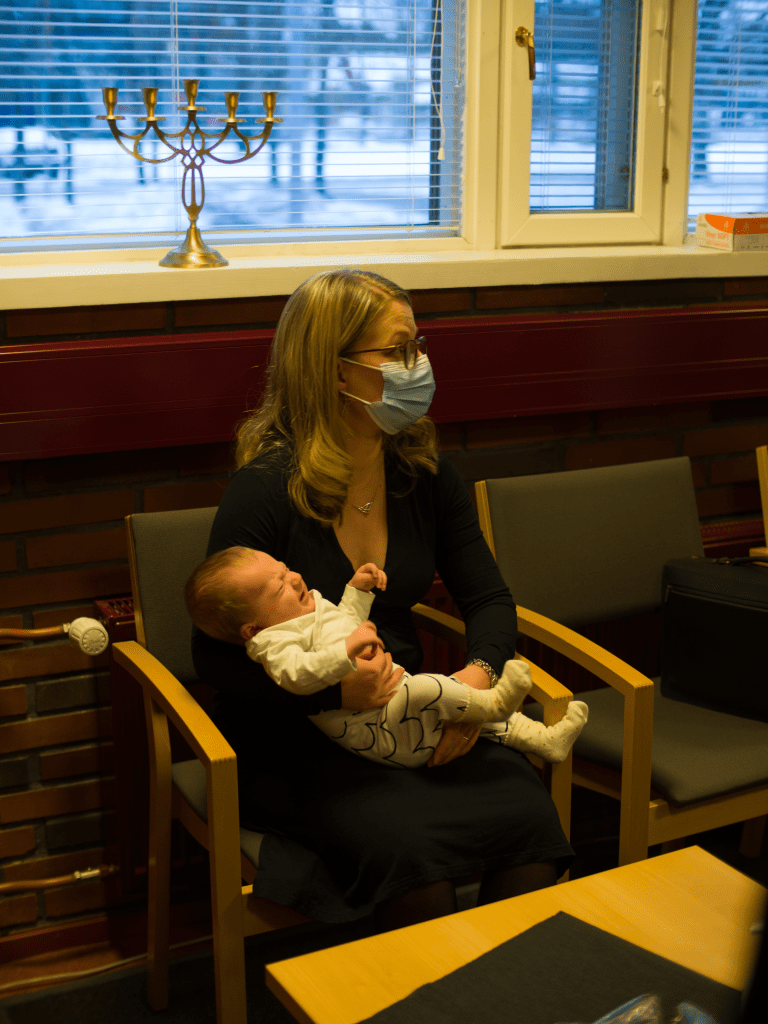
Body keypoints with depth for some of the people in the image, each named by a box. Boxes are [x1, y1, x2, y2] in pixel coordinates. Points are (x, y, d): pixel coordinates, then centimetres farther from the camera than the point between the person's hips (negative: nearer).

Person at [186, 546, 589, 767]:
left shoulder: (312, 605, 18)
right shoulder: (274, 641, -14)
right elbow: (295, 674, -35)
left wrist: (358, 590, 21)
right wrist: (347, 650, -41)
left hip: (400, 710, 11)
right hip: (374, 731, -10)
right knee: (423, 688, -35)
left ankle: (545, 740, 19)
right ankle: (491, 702, -19)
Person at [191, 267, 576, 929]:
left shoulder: (425, 472, 3)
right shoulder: (266, 489, -15)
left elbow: (489, 599, 10)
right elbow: (215, 657, -12)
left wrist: (479, 672, -12)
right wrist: (333, 691, -28)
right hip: (288, 740, -5)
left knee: (530, 818, -21)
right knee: (414, 847, -31)